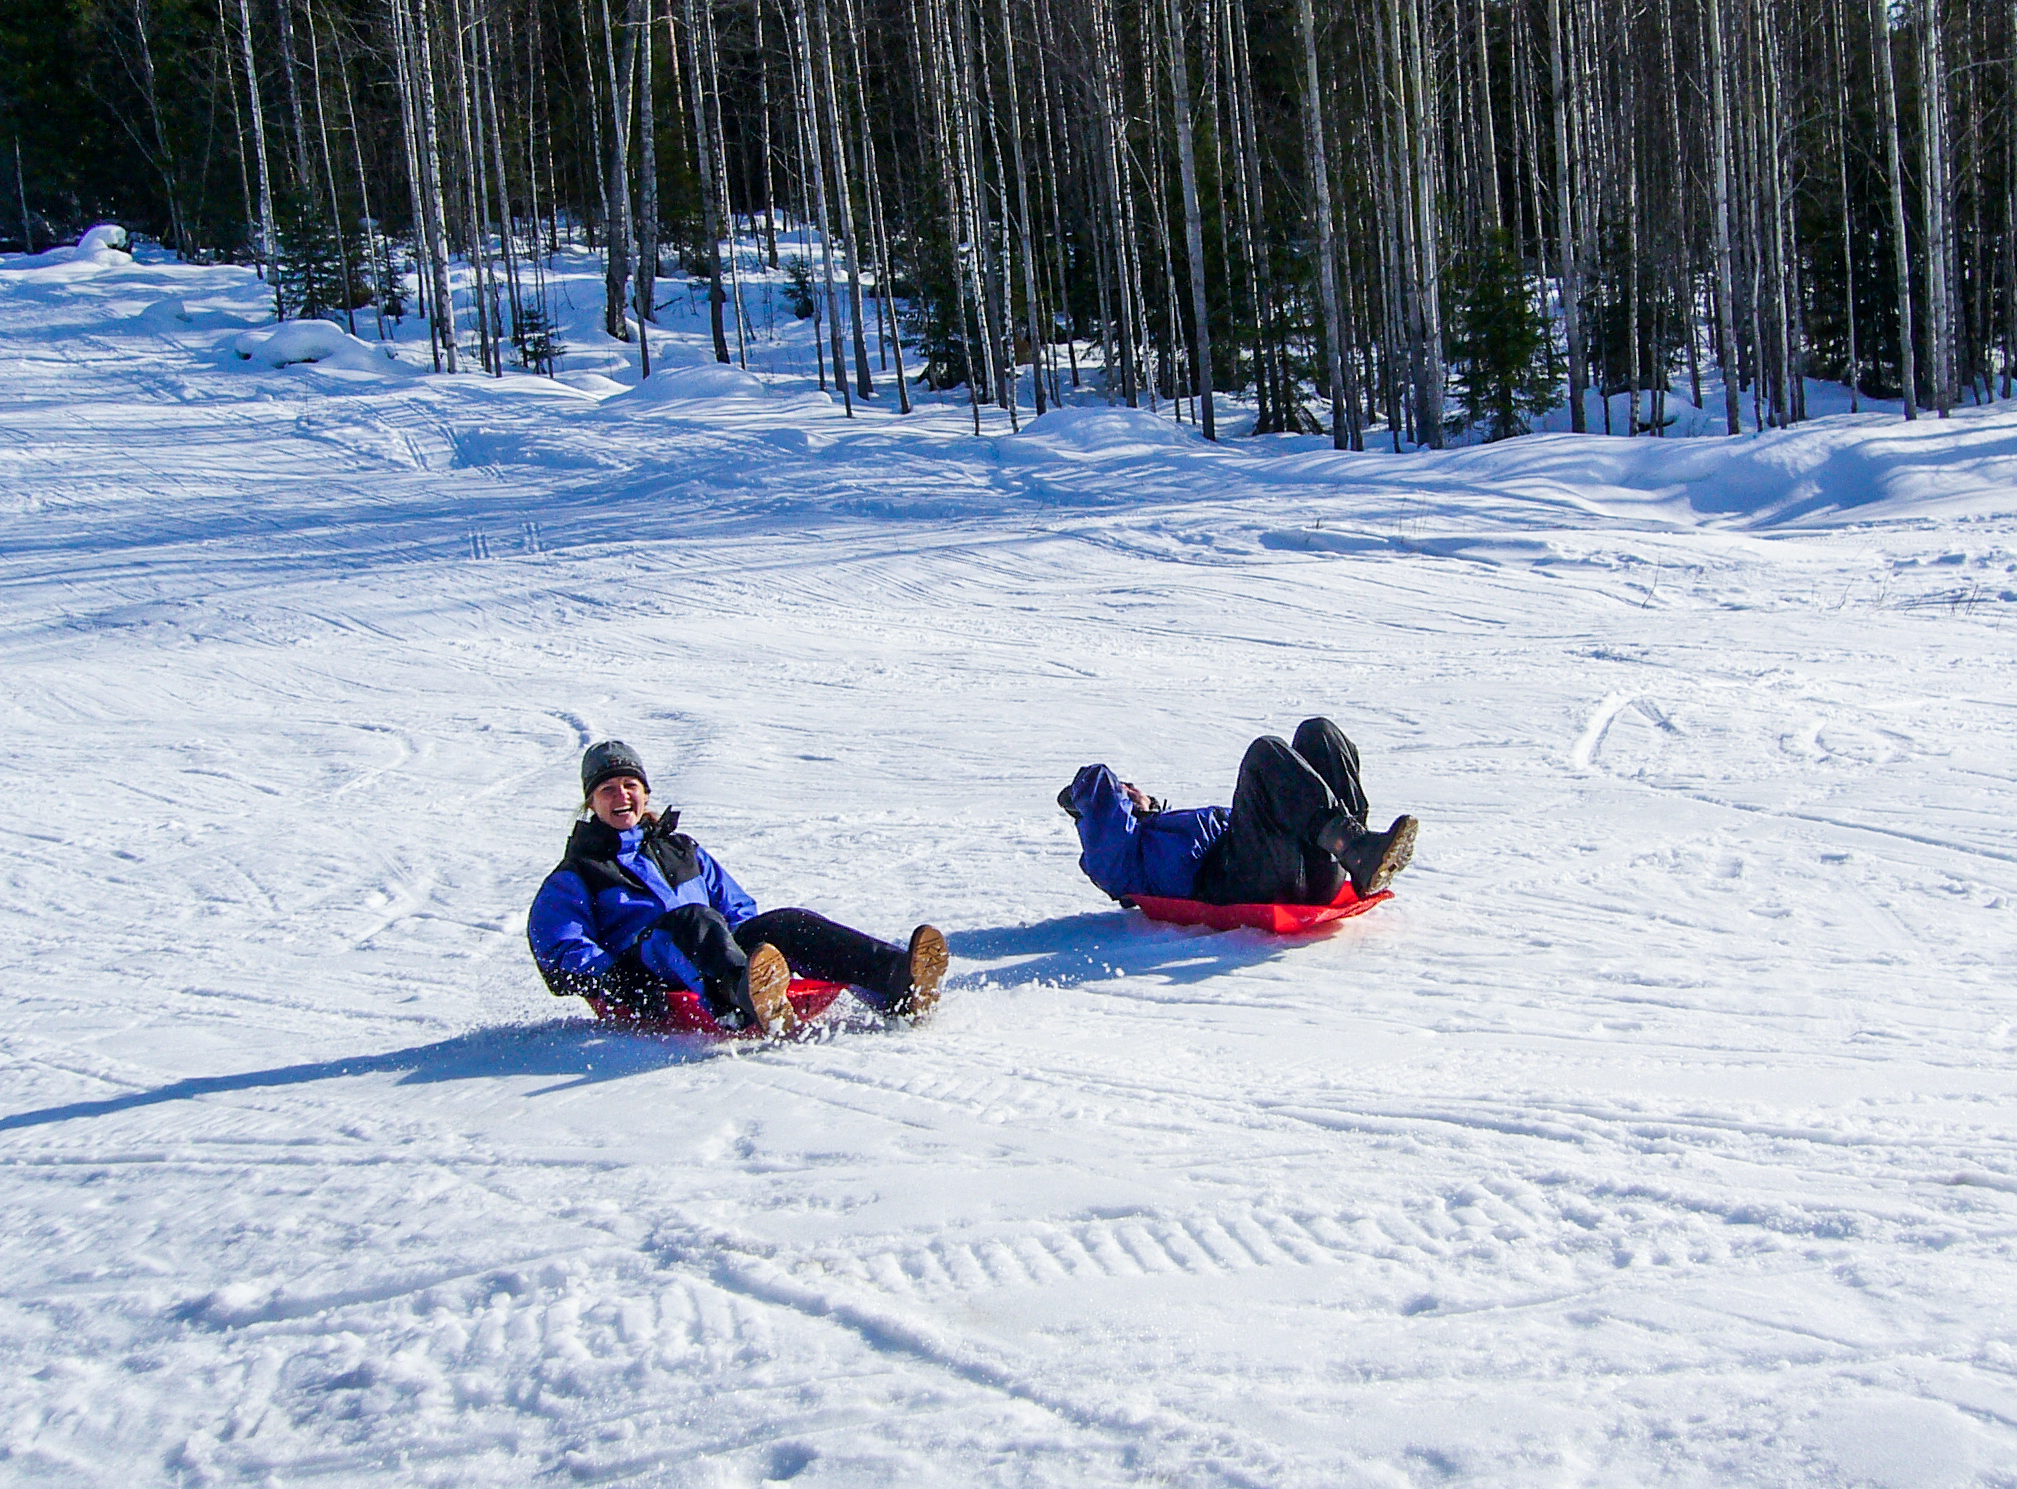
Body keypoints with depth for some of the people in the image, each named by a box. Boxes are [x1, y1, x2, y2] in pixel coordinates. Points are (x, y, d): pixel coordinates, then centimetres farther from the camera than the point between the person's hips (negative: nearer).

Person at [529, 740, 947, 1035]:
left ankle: (901, 984, -47)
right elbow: (562, 953, 3)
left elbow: (738, 909, 29)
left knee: (789, 924, -23)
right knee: (694, 919, -37)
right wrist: (612, 979, -16)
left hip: (716, 958, 5)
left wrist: (746, 938, 6)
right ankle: (745, 1000, -72)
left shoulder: (684, 852, 32)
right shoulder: (572, 881, 18)